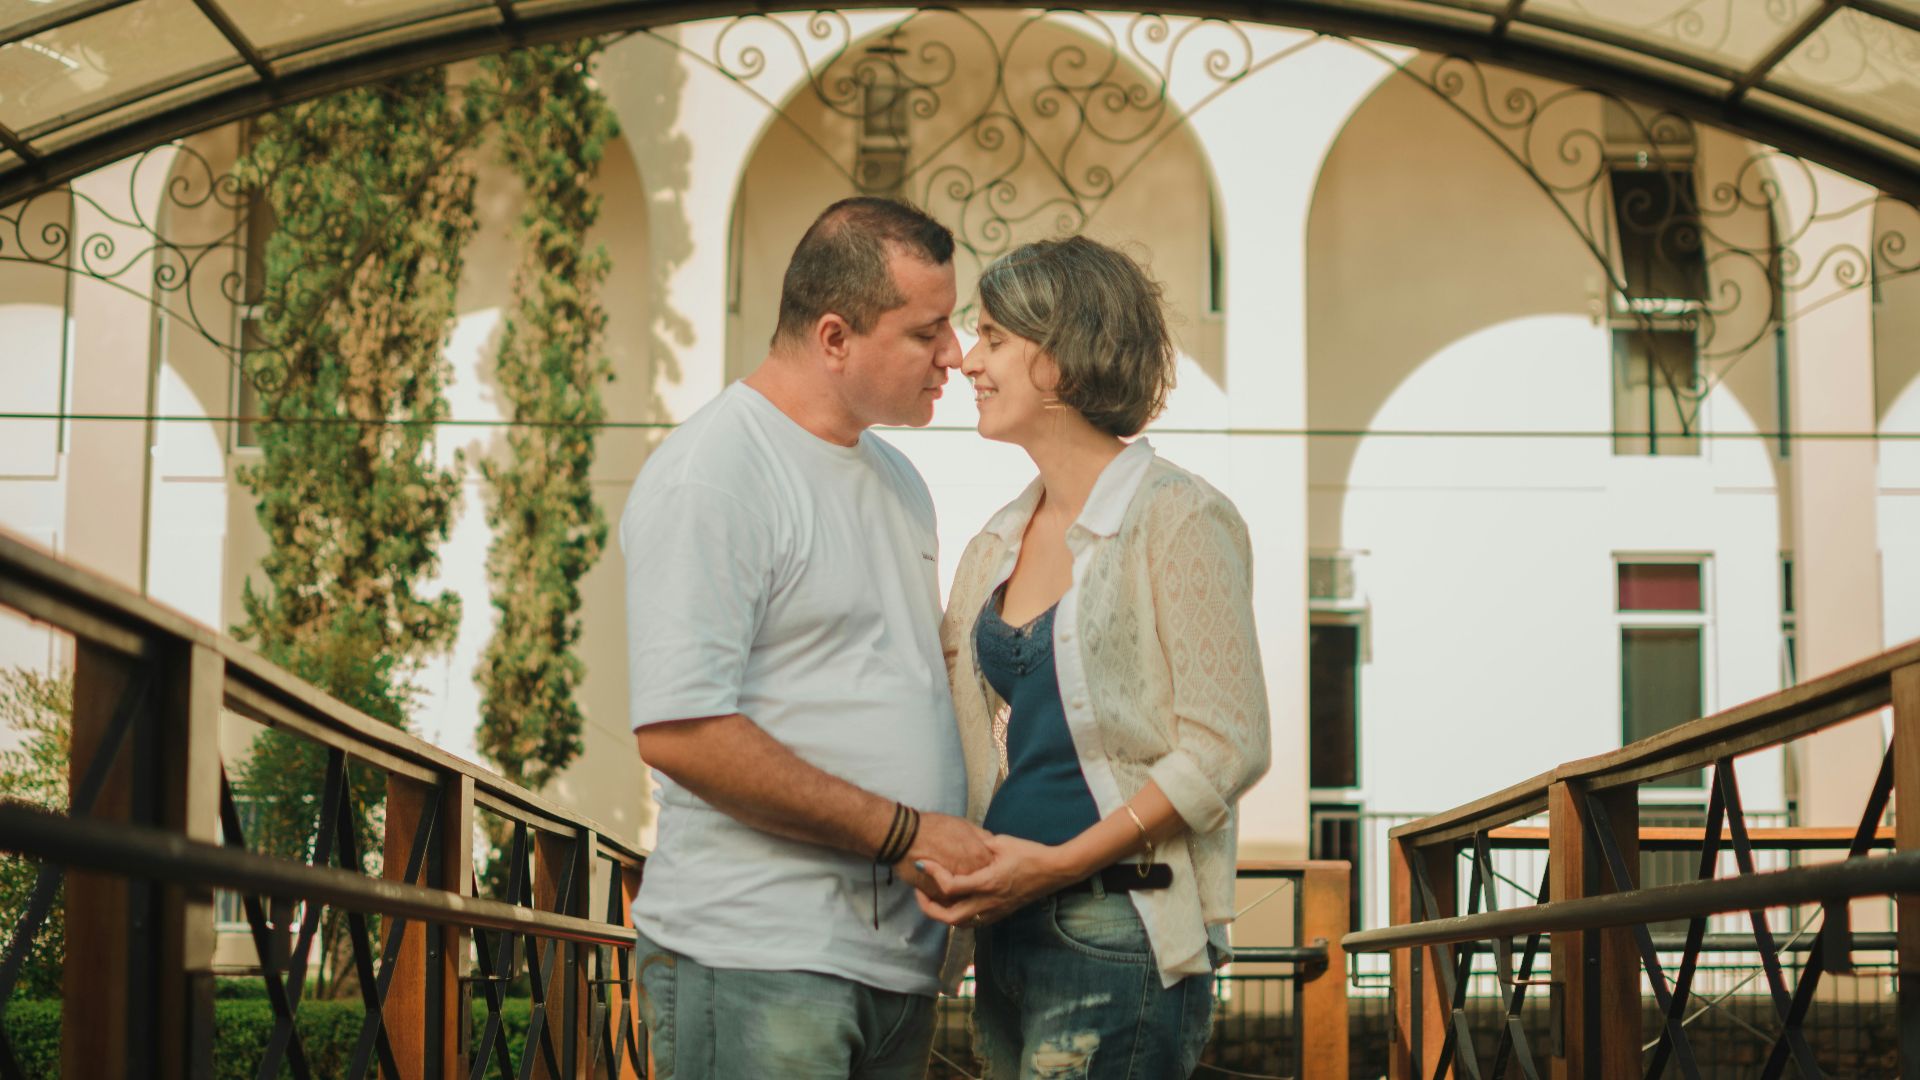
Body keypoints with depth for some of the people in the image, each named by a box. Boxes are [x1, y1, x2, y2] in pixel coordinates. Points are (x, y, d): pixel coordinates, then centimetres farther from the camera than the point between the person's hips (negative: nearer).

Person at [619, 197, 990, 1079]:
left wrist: (967, 841, 8)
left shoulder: (897, 480, 18)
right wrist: (904, 833, -16)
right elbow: (677, 731, -20)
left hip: (899, 956, 8)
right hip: (758, 963, -8)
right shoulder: (710, 476, -11)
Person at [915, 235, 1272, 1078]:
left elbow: (1225, 747, -11)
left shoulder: (1178, 521, -7)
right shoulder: (997, 546, 15)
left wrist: (1059, 863, -16)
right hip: (1006, 931, 7)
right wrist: (942, 855, -3)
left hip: (1121, 935, -7)